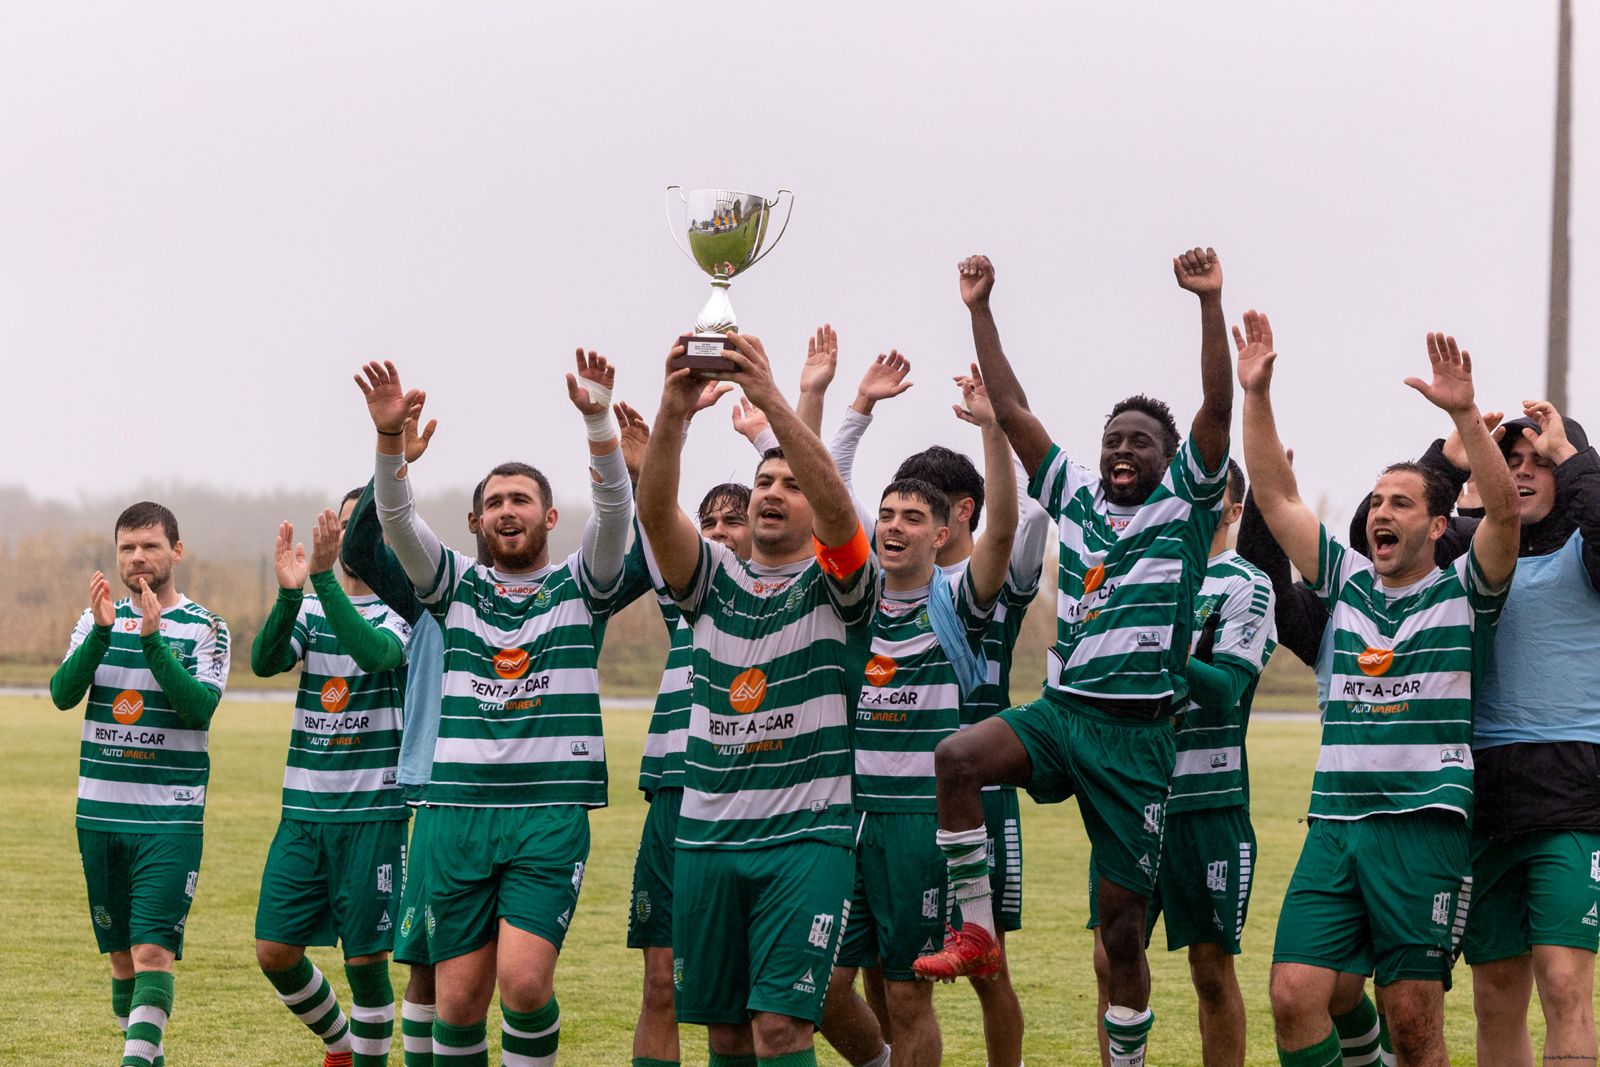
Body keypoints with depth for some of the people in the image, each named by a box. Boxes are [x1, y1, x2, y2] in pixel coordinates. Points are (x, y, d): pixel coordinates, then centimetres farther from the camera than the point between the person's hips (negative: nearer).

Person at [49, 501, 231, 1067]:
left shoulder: (205, 628, -1)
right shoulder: (97, 619, 8)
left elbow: (200, 707, -17)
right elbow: (63, 693, -7)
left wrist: (152, 638, -24)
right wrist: (101, 632, -21)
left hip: (170, 819, -4)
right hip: (100, 813, 4)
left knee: (153, 951, -15)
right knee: (121, 956, 10)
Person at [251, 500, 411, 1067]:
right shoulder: (309, 607, 9)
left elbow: (376, 653, -24)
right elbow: (264, 661, -9)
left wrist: (324, 577, -31)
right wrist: (290, 592, -26)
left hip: (373, 811, -4)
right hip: (303, 809, 4)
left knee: (366, 959, -4)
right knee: (274, 951, 2)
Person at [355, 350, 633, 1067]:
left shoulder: (579, 587, 8)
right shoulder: (458, 587, 13)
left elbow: (615, 509, -8)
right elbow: (397, 521, -2)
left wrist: (598, 420, -24)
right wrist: (390, 438, -20)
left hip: (550, 816, -2)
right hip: (457, 813, 2)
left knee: (524, 981, -17)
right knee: (458, 999, 1)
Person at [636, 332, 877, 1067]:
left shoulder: (836, 585, 2)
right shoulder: (714, 580, 11)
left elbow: (838, 506, -18)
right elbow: (655, 512, -7)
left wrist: (772, 402, -30)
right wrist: (672, 413, -26)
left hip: (807, 839, -4)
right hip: (707, 835, 4)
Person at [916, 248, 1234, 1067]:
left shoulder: (1186, 500, 5)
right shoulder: (1074, 495, 14)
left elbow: (1217, 408, -8)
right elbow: (1011, 410, 13)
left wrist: (1210, 303, -18)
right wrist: (980, 310, 8)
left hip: (1137, 733, -3)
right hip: (1060, 712, 3)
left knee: (1122, 924, 0)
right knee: (957, 756, -29)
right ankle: (976, 934, -20)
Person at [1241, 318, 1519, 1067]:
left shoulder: (1463, 593, 5)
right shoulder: (1346, 583, 15)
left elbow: (1504, 511, -12)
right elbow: (1276, 497, 11)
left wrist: (1464, 415, -24)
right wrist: (1256, 396, 2)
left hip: (1424, 828, -4)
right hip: (1334, 826, 4)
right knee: (1294, 997, -8)